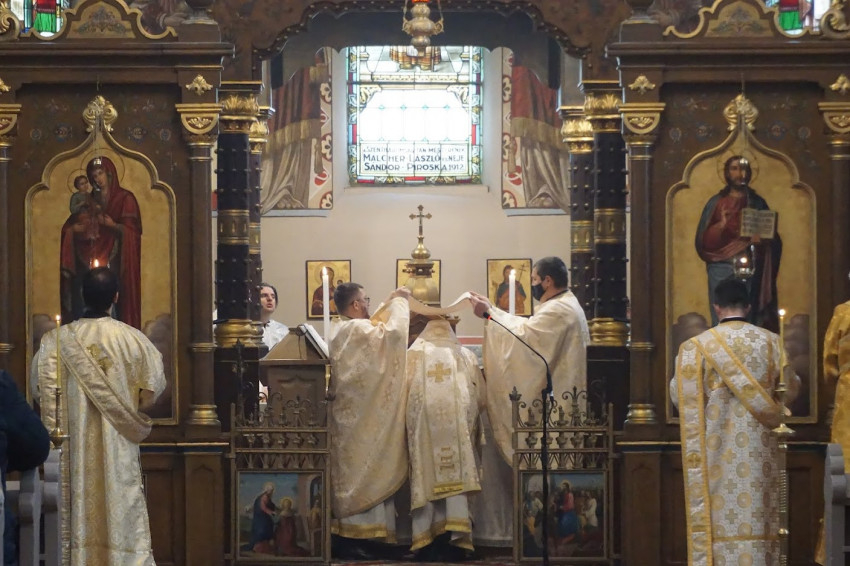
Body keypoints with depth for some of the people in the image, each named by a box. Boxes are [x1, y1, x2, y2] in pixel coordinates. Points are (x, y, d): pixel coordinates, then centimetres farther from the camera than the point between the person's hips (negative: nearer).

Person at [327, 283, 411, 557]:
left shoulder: (340, 330, 14)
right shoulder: (356, 329, -17)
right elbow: (392, 332, -27)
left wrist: (389, 303, 24)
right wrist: (399, 302, -12)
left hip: (348, 414, 10)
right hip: (361, 417, -10)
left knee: (350, 472, 10)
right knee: (362, 472, -7)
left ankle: (347, 532, 12)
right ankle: (357, 535, -7)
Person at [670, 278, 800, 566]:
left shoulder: (697, 346, -7)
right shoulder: (771, 342, 0)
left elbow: (679, 395, -3)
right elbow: (791, 390, 8)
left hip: (717, 450, -2)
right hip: (759, 449, 2)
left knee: (719, 520, 2)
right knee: (757, 518, 7)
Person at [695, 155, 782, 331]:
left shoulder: (757, 203, 13)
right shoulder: (716, 203, 9)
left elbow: (773, 240, 12)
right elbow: (703, 240, 2)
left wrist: (761, 239, -9)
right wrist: (721, 226, -16)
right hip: (722, 268, -1)